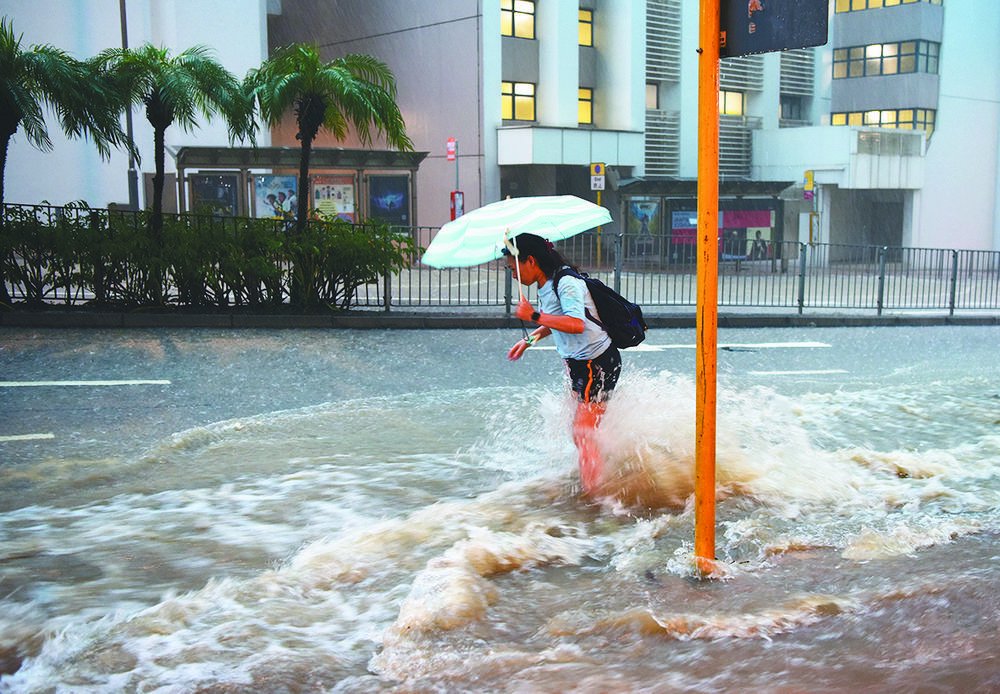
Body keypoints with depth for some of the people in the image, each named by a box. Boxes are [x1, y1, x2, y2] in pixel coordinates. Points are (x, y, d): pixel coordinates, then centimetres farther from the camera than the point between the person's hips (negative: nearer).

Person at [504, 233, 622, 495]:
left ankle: (593, 492, -2)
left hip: (598, 363, -10)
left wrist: (534, 316, -32)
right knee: (579, 429, 16)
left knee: (583, 433, -9)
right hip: (580, 364, 10)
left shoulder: (566, 283, -21)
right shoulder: (547, 286, 9)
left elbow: (576, 324, -37)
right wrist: (529, 339, 20)